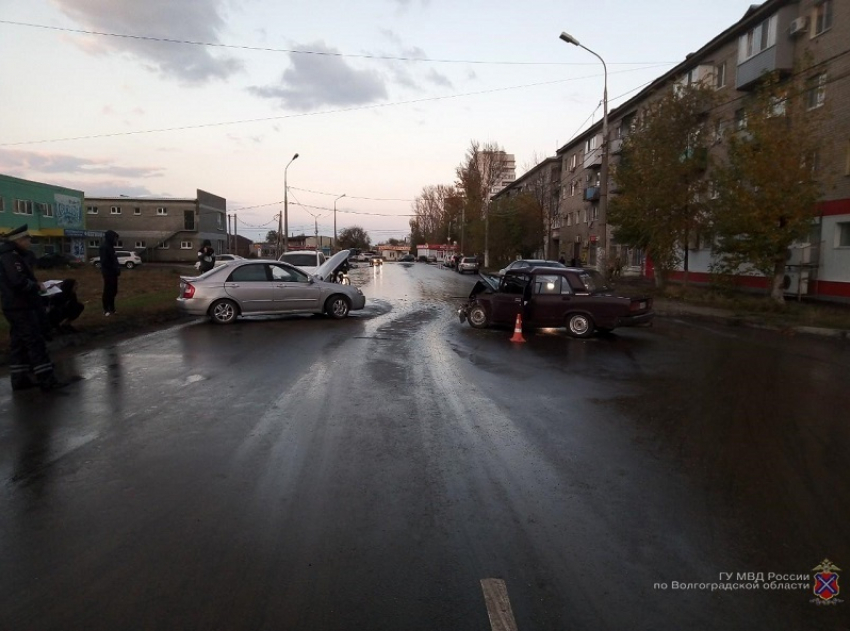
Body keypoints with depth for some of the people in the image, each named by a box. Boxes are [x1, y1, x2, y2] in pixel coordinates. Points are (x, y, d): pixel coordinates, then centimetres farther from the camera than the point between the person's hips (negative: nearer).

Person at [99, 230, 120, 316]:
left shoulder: (110, 246, 17)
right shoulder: (104, 246, -13)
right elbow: (104, 261, -21)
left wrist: (117, 268, 5)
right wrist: (115, 269, -18)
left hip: (112, 272, 10)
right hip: (108, 272, -9)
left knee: (113, 291, 13)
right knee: (108, 291, -3)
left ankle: (111, 309, 21)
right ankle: (106, 310, 5)